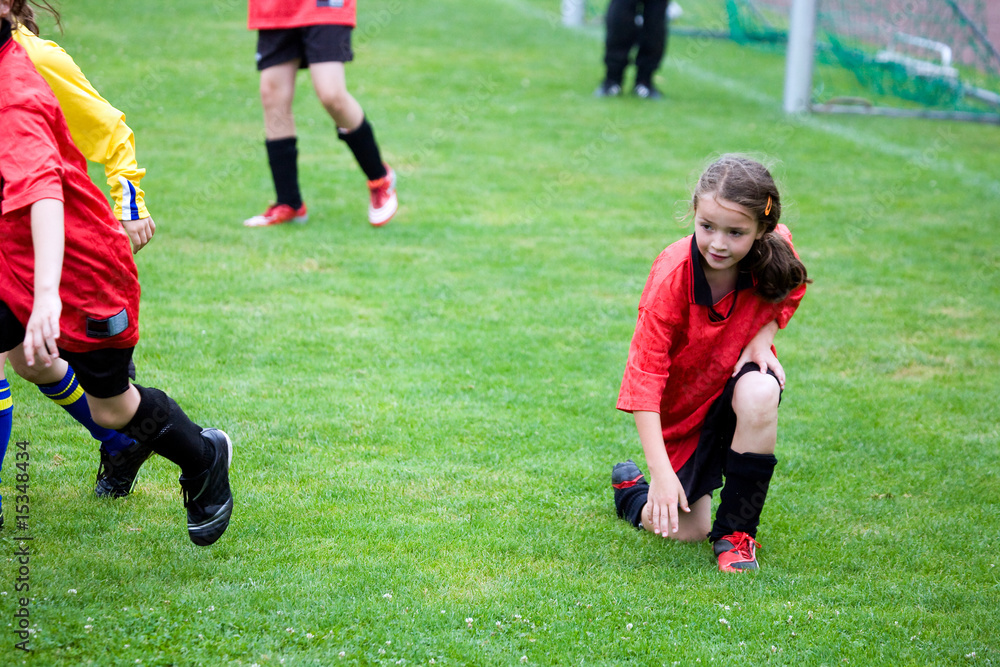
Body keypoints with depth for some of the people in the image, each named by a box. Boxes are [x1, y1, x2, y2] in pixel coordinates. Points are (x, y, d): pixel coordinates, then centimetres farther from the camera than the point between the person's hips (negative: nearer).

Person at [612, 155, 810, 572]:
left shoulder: (774, 250, -20)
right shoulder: (672, 275, -30)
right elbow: (645, 373, -30)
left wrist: (762, 337, -15)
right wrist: (661, 472, -36)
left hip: (735, 380, 2)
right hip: (682, 406, -2)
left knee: (759, 394, -35)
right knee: (688, 530, -4)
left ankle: (736, 532, -16)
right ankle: (631, 491, 32)